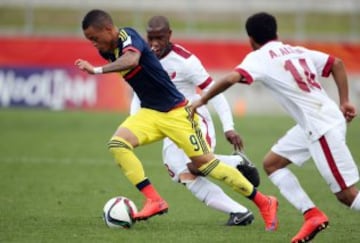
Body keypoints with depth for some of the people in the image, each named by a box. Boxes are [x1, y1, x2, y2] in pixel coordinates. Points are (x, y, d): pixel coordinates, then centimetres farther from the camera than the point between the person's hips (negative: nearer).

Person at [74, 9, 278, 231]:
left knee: (205, 163, -4)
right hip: (150, 113, 8)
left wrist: (98, 70, -45)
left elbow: (131, 61, -41)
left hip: (176, 112, -8)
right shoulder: (109, 51, 5)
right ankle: (154, 200, -14)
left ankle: (264, 202, 8)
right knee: (118, 142, -16)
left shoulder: (127, 36, -19)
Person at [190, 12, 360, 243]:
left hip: (323, 128, -8)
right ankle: (313, 215, 11)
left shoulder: (259, 57, -5)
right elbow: (337, 63, 13)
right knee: (272, 163, 15)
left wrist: (202, 100, -6)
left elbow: (231, 78, -19)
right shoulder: (298, 51, 15)